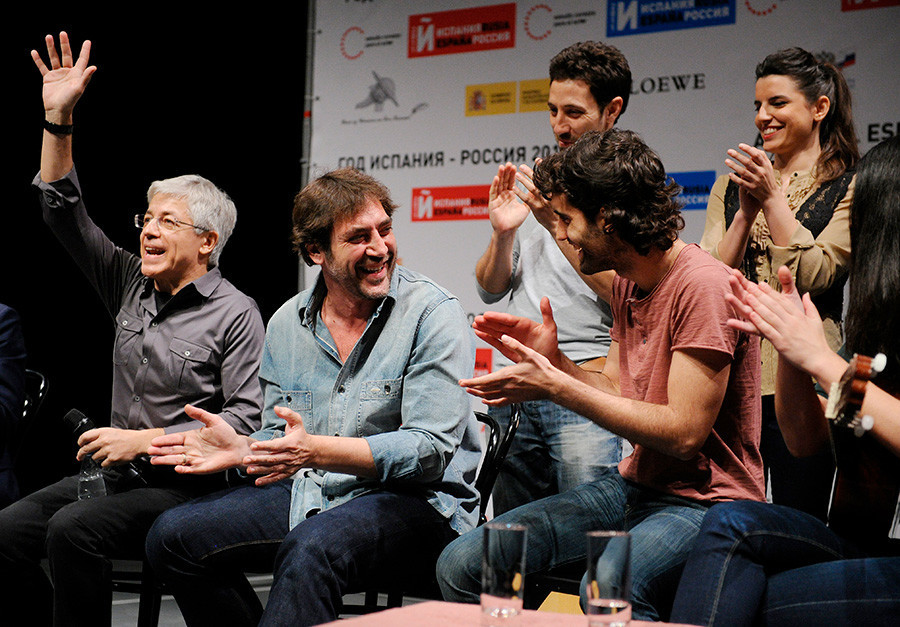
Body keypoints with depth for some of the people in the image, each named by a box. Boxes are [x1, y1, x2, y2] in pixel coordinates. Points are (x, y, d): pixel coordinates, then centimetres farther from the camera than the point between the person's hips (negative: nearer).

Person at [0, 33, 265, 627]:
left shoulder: (235, 314, -5)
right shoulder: (132, 285, 13)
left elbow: (247, 416, -13)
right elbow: (64, 212, 12)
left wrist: (144, 440, -16)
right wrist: (58, 116, 2)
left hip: (186, 484, -6)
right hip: (118, 471, 6)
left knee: (74, 529, -31)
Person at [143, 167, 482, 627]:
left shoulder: (432, 314, -10)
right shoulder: (287, 323, 9)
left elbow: (430, 449, -17)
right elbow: (279, 441, 16)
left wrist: (317, 450, -29)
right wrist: (241, 449, -8)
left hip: (414, 502, -6)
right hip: (306, 495, 6)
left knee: (310, 549, -36)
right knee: (173, 537, -6)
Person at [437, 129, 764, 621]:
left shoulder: (703, 286, -18)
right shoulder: (626, 281, 11)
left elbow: (684, 432, -21)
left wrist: (555, 386, -20)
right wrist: (551, 360, -3)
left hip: (704, 501, -8)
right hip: (633, 484, 8)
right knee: (461, 564, -3)